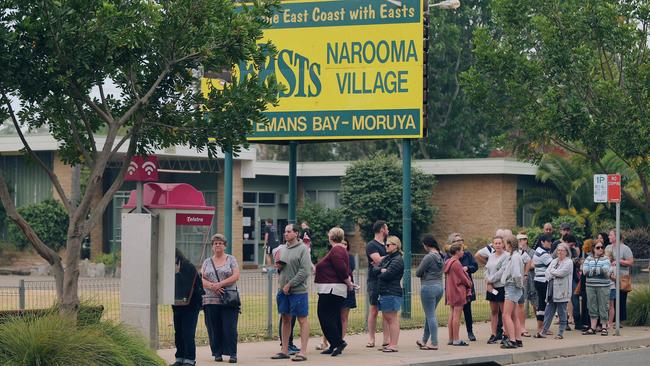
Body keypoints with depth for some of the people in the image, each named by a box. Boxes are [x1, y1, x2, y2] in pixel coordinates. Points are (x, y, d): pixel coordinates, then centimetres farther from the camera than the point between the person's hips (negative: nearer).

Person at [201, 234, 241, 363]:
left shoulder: (231, 259, 7)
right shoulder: (207, 262, 14)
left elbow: (236, 276, -4)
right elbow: (201, 279, 6)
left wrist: (220, 284, -14)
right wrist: (212, 286, -13)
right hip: (211, 300, 3)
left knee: (230, 328, -7)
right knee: (214, 329, 2)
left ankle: (232, 354, -4)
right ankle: (217, 353, 9)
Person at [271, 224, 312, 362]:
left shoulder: (302, 249, -8)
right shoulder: (283, 249, 14)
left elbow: (305, 271, -16)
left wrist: (290, 284, -16)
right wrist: (279, 267, 2)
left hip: (298, 290, -7)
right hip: (283, 290, 7)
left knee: (302, 320, -3)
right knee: (285, 319, 11)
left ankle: (303, 351, -3)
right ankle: (284, 350, 17)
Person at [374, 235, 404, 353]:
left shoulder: (397, 260, -11)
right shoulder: (387, 258, 18)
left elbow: (387, 275, -19)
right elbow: (374, 269, 10)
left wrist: (379, 274, 1)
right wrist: (381, 270, -11)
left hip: (392, 293, -10)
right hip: (384, 292, 10)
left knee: (392, 319, -7)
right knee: (386, 317, 12)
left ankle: (394, 345, -6)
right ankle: (391, 343, 17)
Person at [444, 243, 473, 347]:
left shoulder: (448, 263, 10)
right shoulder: (456, 263, -17)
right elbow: (463, 278, -14)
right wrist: (469, 284, 4)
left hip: (450, 292, 9)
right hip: (458, 291, -9)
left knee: (452, 315, 12)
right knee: (457, 316, -6)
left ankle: (451, 338, 15)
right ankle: (456, 339, -5)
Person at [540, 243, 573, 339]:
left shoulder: (569, 262, -3)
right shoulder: (554, 261, 18)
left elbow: (561, 273, -15)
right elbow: (547, 273, 8)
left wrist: (552, 271, 0)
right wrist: (555, 275, -9)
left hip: (562, 292, -6)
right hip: (552, 291, 6)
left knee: (562, 313, 0)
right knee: (548, 313, 6)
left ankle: (560, 333, 6)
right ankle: (543, 332, 8)